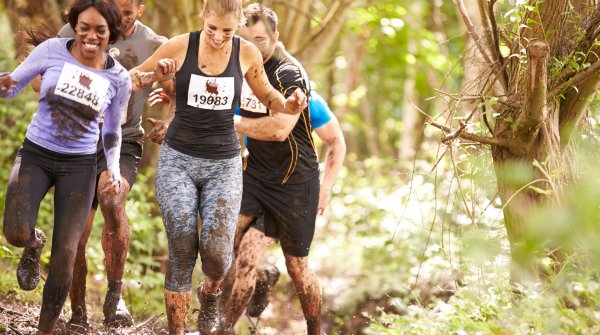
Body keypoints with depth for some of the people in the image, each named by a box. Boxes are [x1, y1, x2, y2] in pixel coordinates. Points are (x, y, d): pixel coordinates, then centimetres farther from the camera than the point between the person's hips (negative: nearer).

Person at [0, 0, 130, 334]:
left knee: (66, 254, -7)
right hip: (35, 154, 0)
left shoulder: (119, 78, -4)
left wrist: (114, 169, -7)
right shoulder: (52, 50, -8)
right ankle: (35, 243, 16)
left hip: (79, 165, 1)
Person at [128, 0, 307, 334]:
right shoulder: (180, 46, -7)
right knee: (182, 252, -10)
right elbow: (132, 78, 5)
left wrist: (287, 105, -6)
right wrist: (154, 76, -17)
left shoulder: (247, 53, -2)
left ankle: (210, 293, 23)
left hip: (224, 164, 1)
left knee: (216, 250, -13)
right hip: (178, 158, -1)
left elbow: (266, 93, 16)